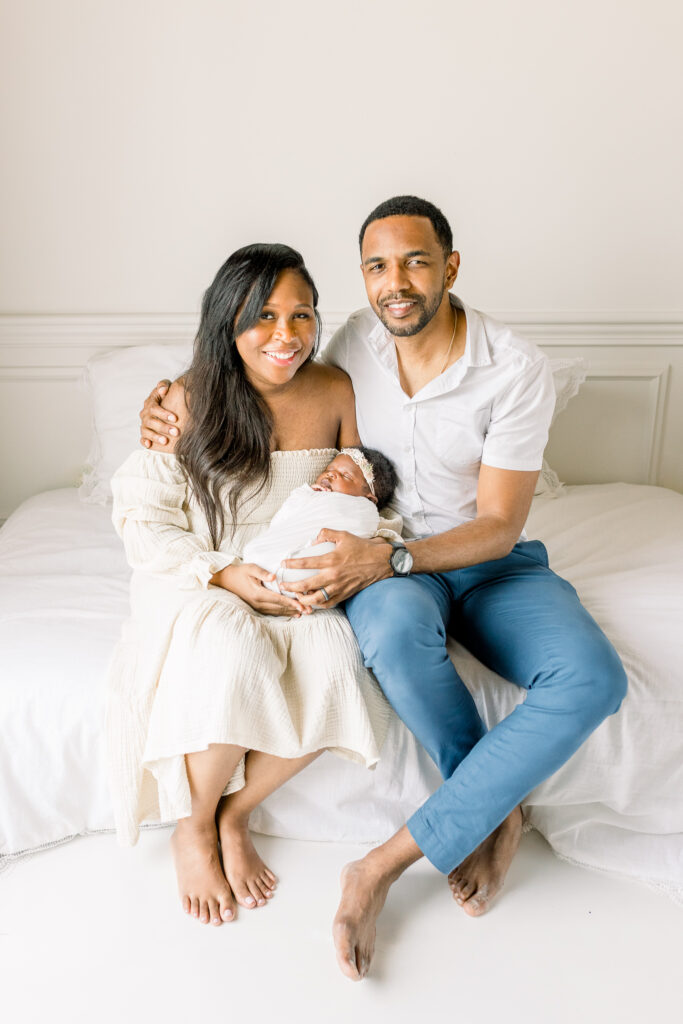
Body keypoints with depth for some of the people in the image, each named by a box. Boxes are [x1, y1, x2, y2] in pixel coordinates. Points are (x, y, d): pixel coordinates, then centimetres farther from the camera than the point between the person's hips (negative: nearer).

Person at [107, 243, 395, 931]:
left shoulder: (334, 389, 0)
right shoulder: (188, 402, -10)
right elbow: (144, 518, -7)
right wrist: (223, 573, -20)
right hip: (198, 580, -2)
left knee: (335, 663, -29)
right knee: (233, 659, -35)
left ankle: (232, 815, -3)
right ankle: (193, 826, -3)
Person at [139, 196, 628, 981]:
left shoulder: (515, 368, -15)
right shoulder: (356, 341, -5)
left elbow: (498, 526, -15)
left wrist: (387, 559, -30)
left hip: (490, 561, 0)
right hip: (388, 563, 1)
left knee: (593, 679, -30)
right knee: (395, 628, -39)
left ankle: (387, 863, -25)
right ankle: (497, 814, -13)